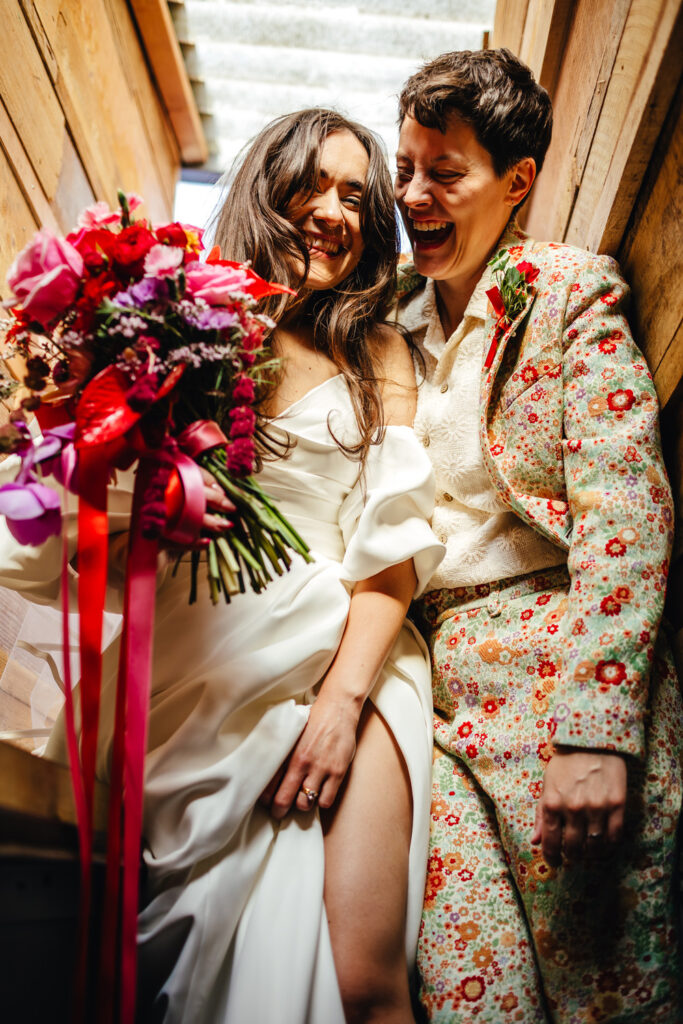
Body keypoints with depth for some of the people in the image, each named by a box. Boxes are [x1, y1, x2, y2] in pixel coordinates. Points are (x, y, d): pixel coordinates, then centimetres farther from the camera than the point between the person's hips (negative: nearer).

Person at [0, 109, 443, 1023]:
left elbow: (397, 535, 3)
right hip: (195, 645, 1)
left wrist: (348, 691, -10)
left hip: (341, 643, 0)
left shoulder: (378, 354, 13)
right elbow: (117, 501, 10)